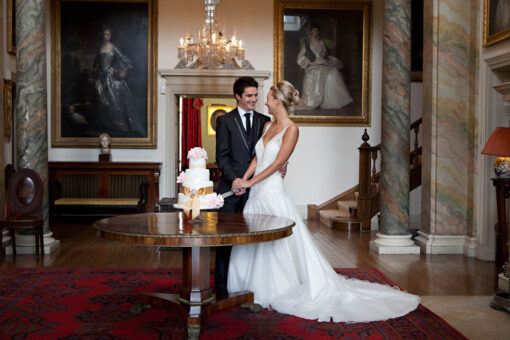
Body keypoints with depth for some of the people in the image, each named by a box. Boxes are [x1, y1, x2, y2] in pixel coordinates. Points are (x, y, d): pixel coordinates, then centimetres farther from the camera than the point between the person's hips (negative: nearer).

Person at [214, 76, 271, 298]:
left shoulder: (264, 121, 11)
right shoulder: (225, 121, 3)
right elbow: (222, 156, -4)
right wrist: (234, 180, -16)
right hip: (232, 188, -2)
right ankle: (222, 285, 11)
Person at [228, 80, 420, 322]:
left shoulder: (291, 129, -10)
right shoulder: (268, 126, 13)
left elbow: (277, 163, -15)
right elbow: (257, 158, 12)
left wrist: (250, 182, -14)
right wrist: (243, 179, -1)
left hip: (272, 193, -8)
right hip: (256, 194, 8)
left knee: (281, 245, -2)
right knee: (252, 245, 14)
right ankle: (263, 291, 28)